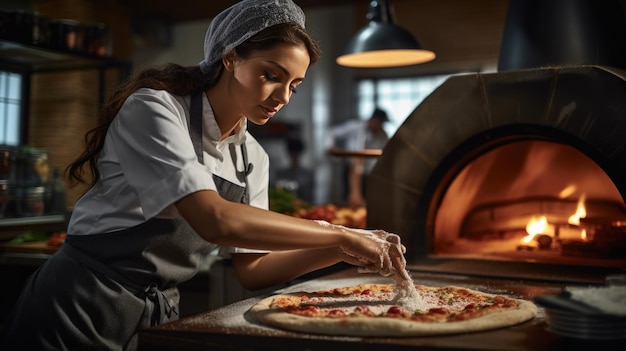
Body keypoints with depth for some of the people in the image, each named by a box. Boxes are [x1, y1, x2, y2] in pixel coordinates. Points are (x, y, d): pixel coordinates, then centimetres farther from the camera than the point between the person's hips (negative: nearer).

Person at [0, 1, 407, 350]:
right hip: (80, 314, -6)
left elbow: (251, 269, 3)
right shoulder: (154, 109, -17)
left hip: (160, 316, 6)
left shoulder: (253, 158, 4)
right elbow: (214, 221, -30)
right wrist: (341, 235, -25)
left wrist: (343, 252, -9)